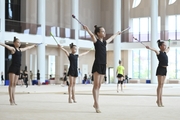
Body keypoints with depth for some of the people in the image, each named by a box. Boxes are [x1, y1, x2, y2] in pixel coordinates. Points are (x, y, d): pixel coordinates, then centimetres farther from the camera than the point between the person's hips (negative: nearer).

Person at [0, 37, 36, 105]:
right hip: (12, 68, -7)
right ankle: (11, 100, -8)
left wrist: (33, 46, 50)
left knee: (14, 84, 7)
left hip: (18, 68, 7)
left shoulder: (20, 50, 17)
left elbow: (27, 48, 35)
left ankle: (13, 100, 7)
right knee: (11, 84, -7)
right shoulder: (13, 49, -3)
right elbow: (6, 46, -20)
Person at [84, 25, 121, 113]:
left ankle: (95, 103, 18)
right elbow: (92, 35, -25)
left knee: (99, 86, 10)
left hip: (103, 65, 7)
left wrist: (117, 33, 54)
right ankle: (97, 105, -6)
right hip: (97, 65, -7)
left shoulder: (105, 42, 15)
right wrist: (87, 29, -45)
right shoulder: (96, 41, -4)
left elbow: (111, 38, 36)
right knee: (96, 85, -5)